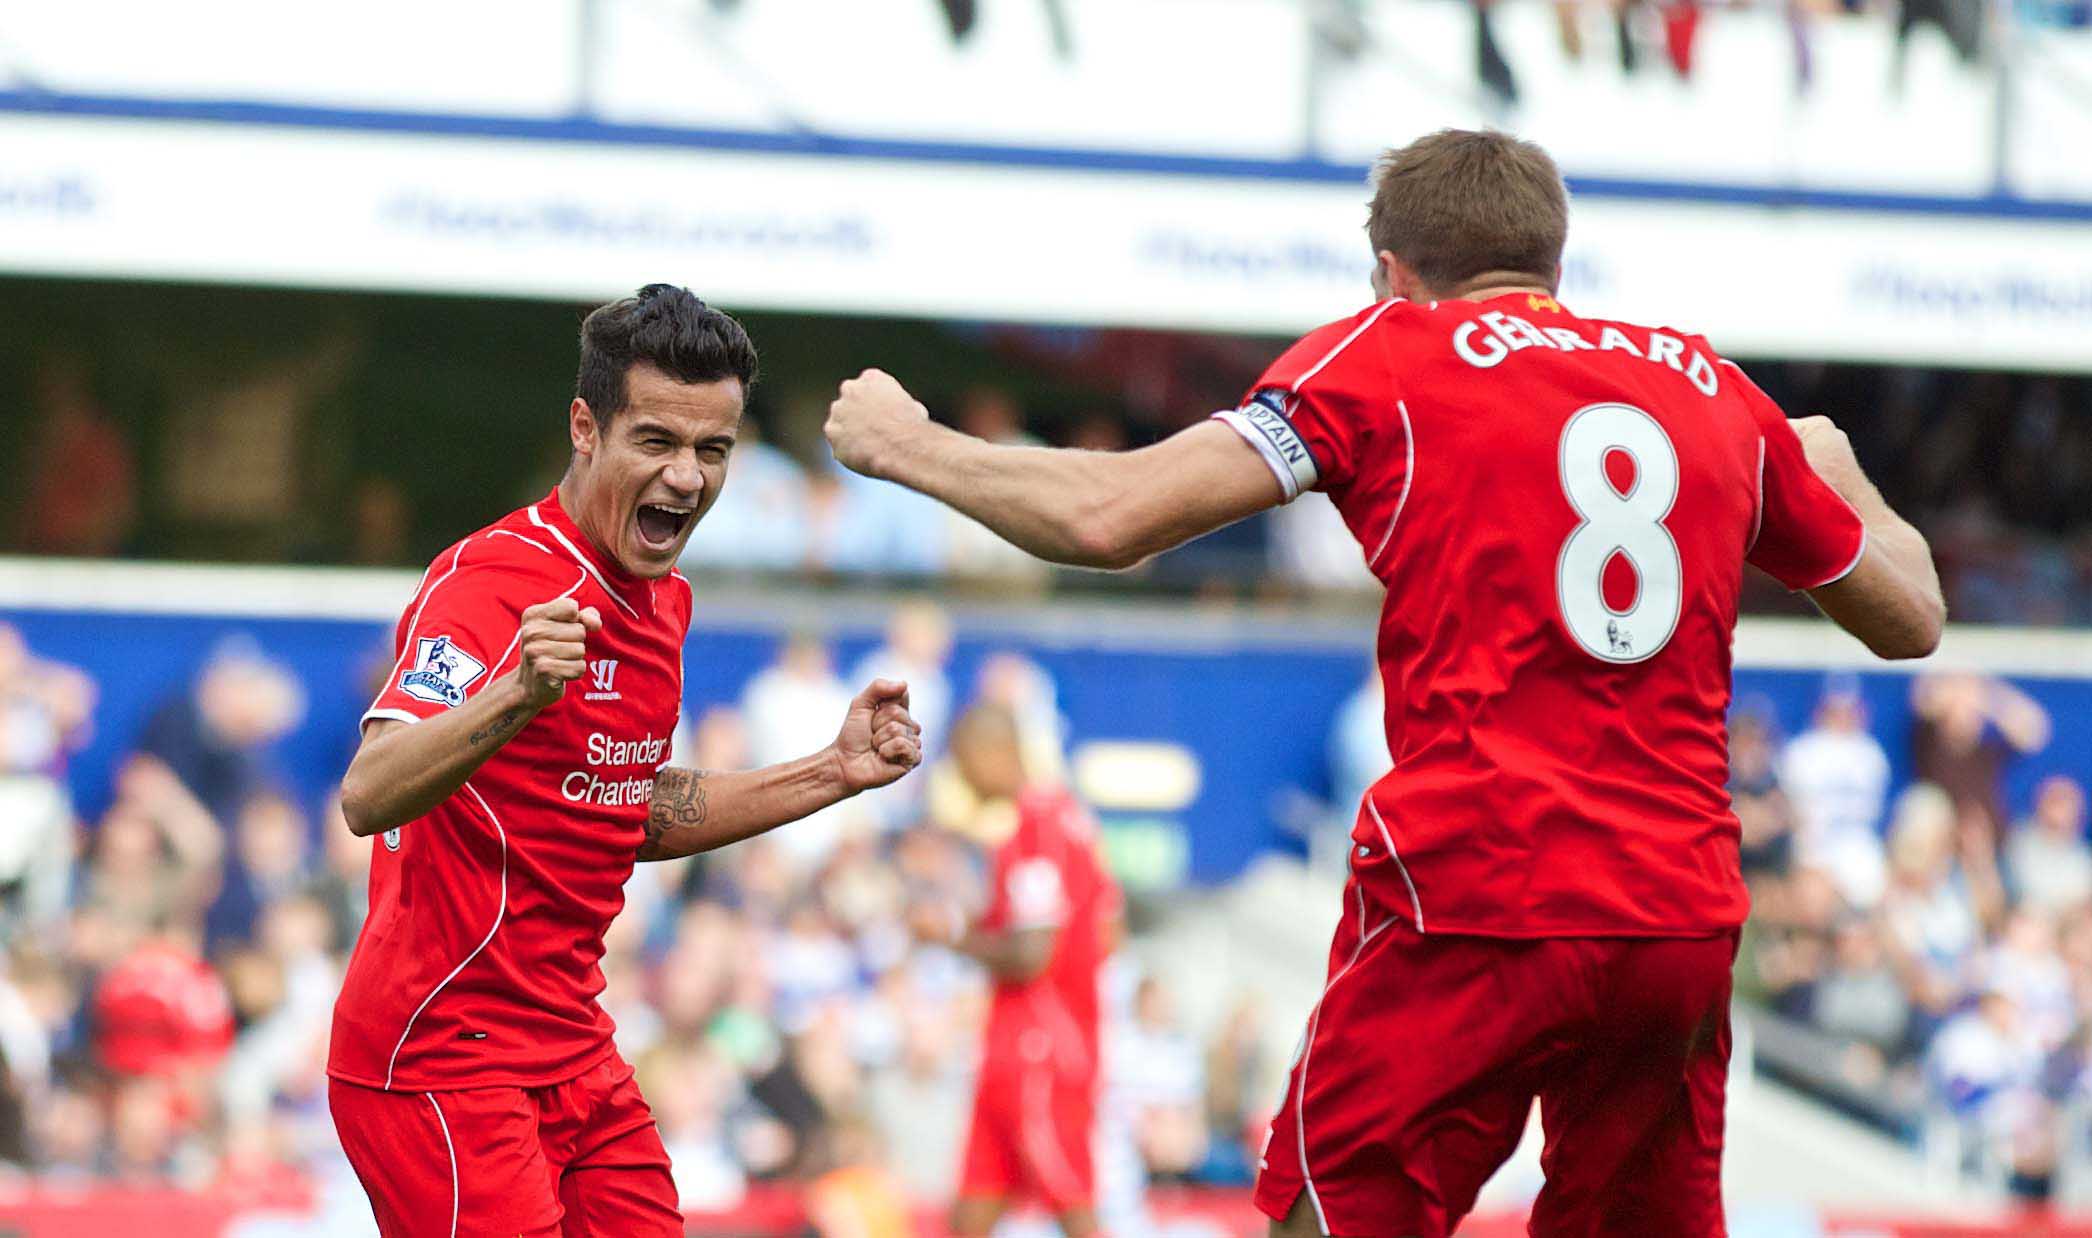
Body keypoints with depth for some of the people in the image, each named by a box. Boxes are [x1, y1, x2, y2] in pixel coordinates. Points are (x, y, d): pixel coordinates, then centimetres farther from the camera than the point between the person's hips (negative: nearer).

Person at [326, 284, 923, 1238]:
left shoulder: (662, 597, 10)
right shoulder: (494, 581, -18)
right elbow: (368, 798, -31)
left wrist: (832, 773, 16)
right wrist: (520, 694, -48)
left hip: (574, 1053, 9)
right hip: (440, 1059, -9)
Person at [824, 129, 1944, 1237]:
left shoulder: (1387, 355, 4)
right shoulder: (1714, 388, 17)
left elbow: (1103, 519, -3)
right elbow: (1910, 617, 26)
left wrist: (906, 445, 13)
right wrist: (1836, 473, 47)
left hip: (1472, 902, -4)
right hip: (1685, 919, 4)